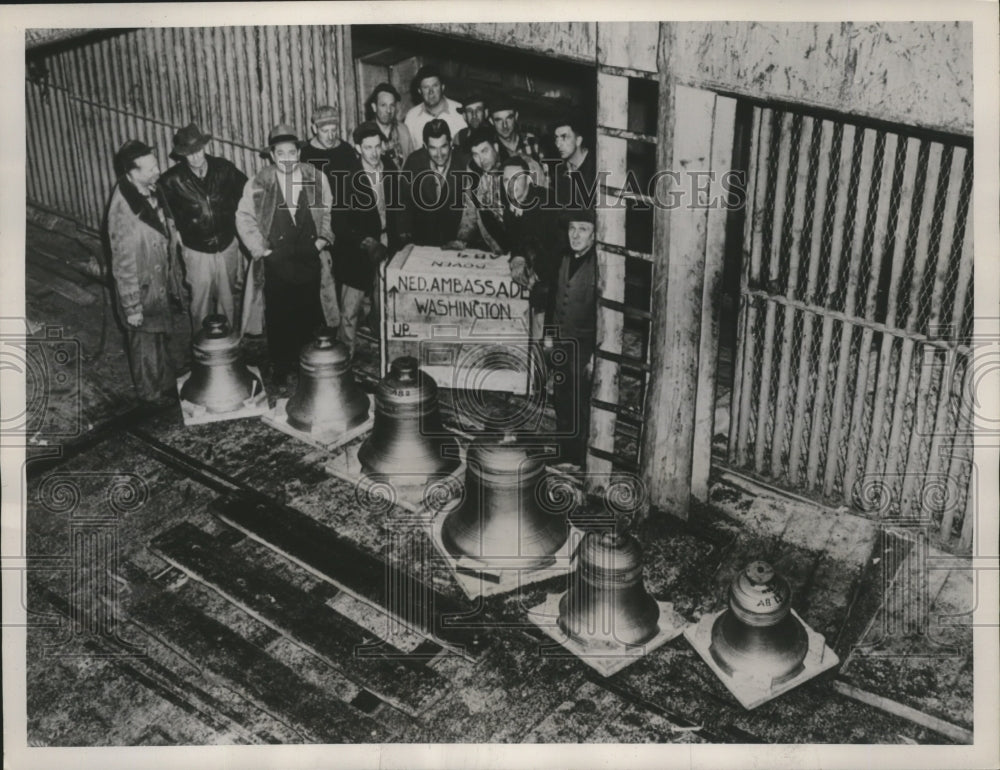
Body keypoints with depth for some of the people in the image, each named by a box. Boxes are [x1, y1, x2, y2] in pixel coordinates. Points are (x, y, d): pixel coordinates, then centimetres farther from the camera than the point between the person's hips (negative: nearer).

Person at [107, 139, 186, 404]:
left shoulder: (153, 192, -7)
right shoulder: (123, 210, -32)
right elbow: (123, 264, -25)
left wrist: (174, 280, 15)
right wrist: (131, 307, -18)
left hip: (160, 283, 7)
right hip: (142, 290, -7)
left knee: (162, 336, 26)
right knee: (146, 343, 15)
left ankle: (167, 386, 47)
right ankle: (151, 395, 37)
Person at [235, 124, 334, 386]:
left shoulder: (316, 179, 2)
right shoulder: (258, 184, -3)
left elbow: (328, 212, 13)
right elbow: (244, 218, 3)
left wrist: (323, 238, 2)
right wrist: (261, 249, -2)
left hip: (309, 259, 1)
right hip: (276, 262, -1)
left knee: (310, 315, 6)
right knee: (278, 319, 3)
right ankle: (280, 372, 14)